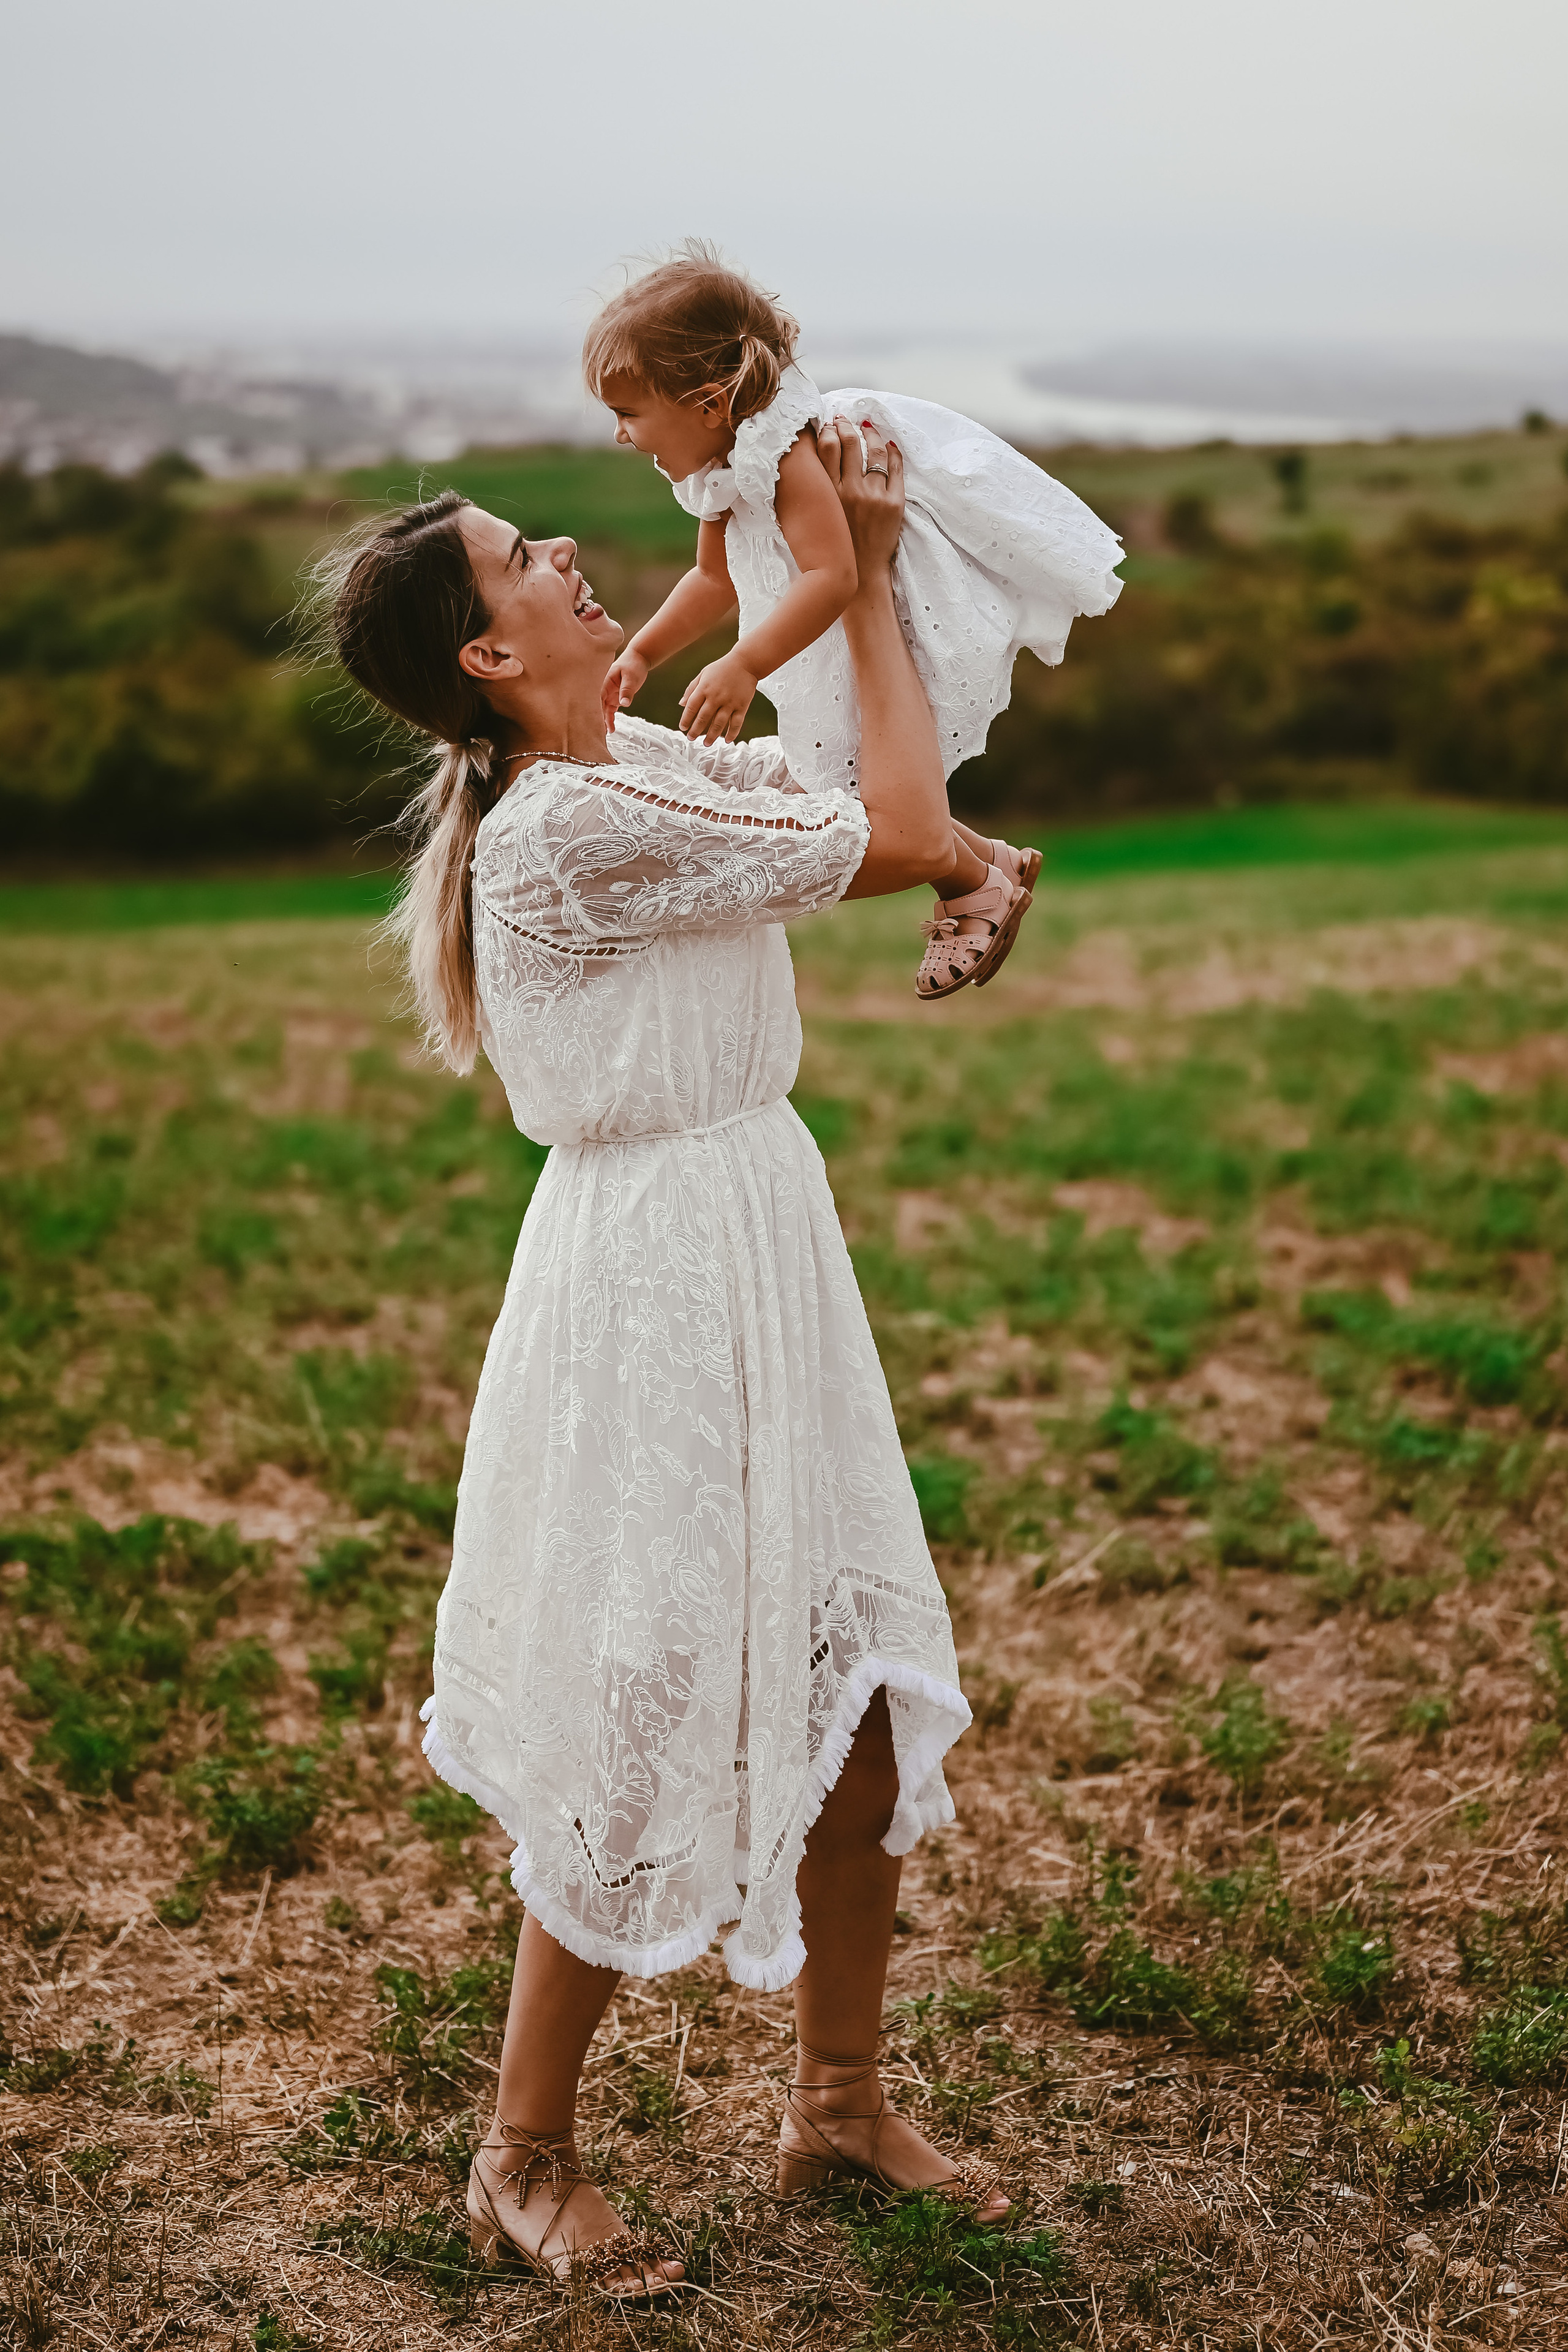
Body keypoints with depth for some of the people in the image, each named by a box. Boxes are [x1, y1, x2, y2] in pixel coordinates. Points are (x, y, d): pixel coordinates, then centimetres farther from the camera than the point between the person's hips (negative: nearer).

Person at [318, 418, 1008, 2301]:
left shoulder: (642, 765, 8)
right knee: (649, 1742, 3)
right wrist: (867, 579, -10)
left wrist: (862, 567, 5)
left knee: (860, 1692, 16)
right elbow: (905, 838, -18)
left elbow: (881, 784, 16)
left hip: (757, 1250, 9)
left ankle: (839, 2102, 34)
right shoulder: (580, 826, -22)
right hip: (657, 1277, -9)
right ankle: (523, 2161, 24)